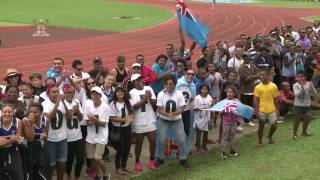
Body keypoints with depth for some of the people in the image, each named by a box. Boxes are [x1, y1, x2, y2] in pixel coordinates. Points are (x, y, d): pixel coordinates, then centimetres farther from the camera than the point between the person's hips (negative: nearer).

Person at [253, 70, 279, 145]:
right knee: (261, 126, 8)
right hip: (261, 111, -2)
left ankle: (270, 137, 35)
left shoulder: (273, 86, -2)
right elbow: (256, 100, -6)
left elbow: (275, 99, 5)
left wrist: (277, 110, 6)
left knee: (274, 126, 6)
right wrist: (256, 111, -11)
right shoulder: (258, 87, -6)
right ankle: (260, 141, 23)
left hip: (271, 110, 2)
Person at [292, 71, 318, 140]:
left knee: (307, 119, 15)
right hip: (298, 105, -4)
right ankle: (295, 134, 18)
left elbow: (314, 94, -9)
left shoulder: (309, 84, -4)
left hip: (307, 105, 4)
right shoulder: (296, 85, -12)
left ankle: (304, 132, 38)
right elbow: (297, 95, -25)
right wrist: (302, 87, -34)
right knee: (297, 120, 4)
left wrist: (311, 86, -23)